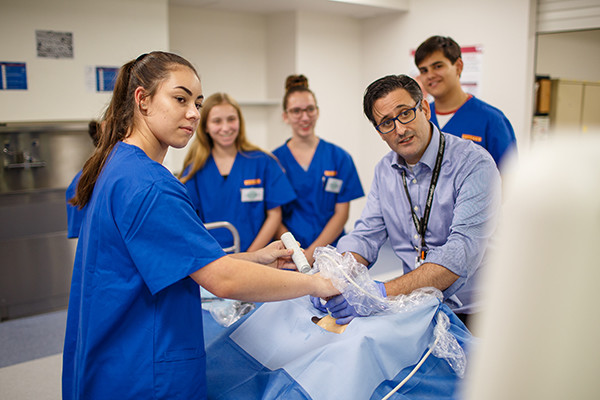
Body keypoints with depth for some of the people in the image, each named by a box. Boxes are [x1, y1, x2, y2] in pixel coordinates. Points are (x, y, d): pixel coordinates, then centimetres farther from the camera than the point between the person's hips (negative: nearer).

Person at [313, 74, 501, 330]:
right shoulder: (384, 171, 8)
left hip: (471, 315, -5)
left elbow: (463, 251, -23)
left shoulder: (474, 163, -13)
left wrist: (385, 292, -33)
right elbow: (366, 235, 7)